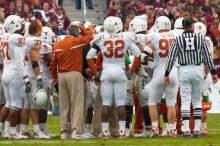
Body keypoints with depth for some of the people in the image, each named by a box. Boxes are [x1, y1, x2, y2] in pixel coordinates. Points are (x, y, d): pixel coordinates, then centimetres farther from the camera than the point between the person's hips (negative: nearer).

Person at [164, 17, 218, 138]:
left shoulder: (178, 39, -2)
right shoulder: (200, 38, 0)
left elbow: (171, 58, -3)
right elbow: (208, 56, 1)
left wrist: (167, 74, 3)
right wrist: (213, 72, 7)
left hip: (184, 71, -1)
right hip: (198, 70, 1)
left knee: (185, 101, 0)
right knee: (197, 100, 10)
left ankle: (186, 129, -7)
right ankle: (197, 129, 7)